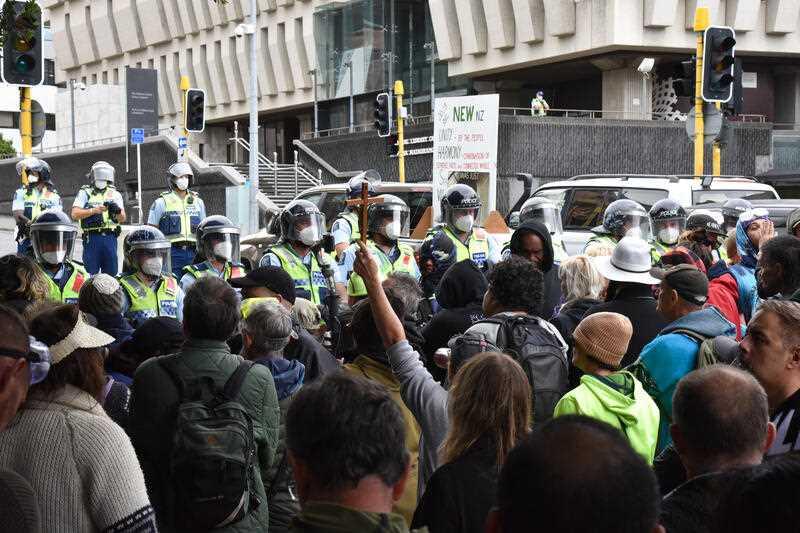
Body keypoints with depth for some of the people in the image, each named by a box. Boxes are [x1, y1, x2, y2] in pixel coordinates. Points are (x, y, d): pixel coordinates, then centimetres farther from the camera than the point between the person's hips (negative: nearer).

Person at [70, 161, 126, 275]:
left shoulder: (115, 194, 14)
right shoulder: (85, 193, 7)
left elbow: (123, 219, 5)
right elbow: (75, 214, -5)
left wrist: (118, 211, -18)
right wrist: (94, 210, -19)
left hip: (110, 238, 3)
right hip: (92, 237, -3)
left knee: (111, 273, 6)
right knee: (91, 275, -2)